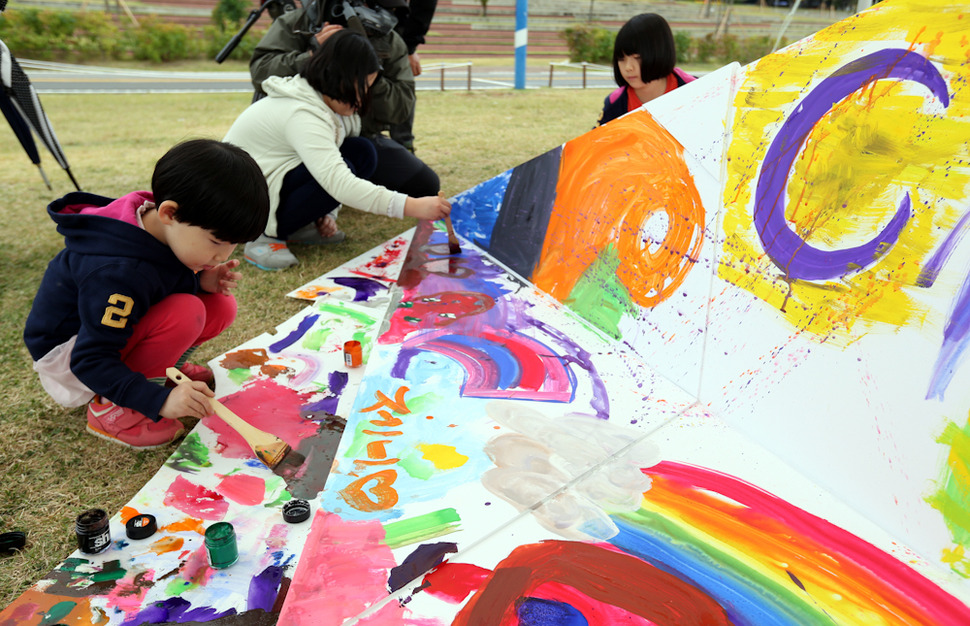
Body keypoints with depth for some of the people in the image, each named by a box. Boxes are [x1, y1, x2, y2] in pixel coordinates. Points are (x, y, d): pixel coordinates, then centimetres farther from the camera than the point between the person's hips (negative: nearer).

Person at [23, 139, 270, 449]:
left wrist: (201, 282, -16)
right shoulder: (118, 273, -37)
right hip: (68, 353, -8)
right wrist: (160, 400, -41)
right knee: (186, 313, -34)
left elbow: (170, 282, 6)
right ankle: (109, 408, -18)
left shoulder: (162, 228, -13)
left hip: (119, 329, 8)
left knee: (222, 306, -10)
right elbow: (90, 361, -32)